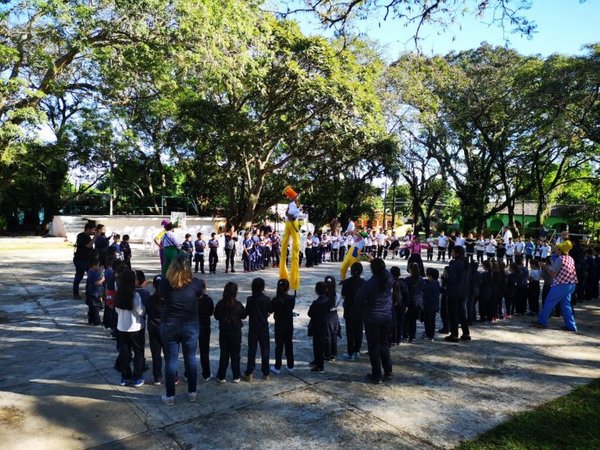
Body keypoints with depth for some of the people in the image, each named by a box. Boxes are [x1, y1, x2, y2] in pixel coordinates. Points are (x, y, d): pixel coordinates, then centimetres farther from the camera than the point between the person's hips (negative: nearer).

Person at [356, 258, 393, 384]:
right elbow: (384, 271, 17)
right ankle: (388, 372, 27)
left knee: (374, 346, 5)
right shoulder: (388, 279, -7)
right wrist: (374, 261, 25)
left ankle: (376, 375, 11)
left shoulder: (368, 284, -20)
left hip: (372, 318, -5)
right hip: (387, 317, 5)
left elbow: (359, 299, -11)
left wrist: (366, 307, 10)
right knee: (384, 344, 20)